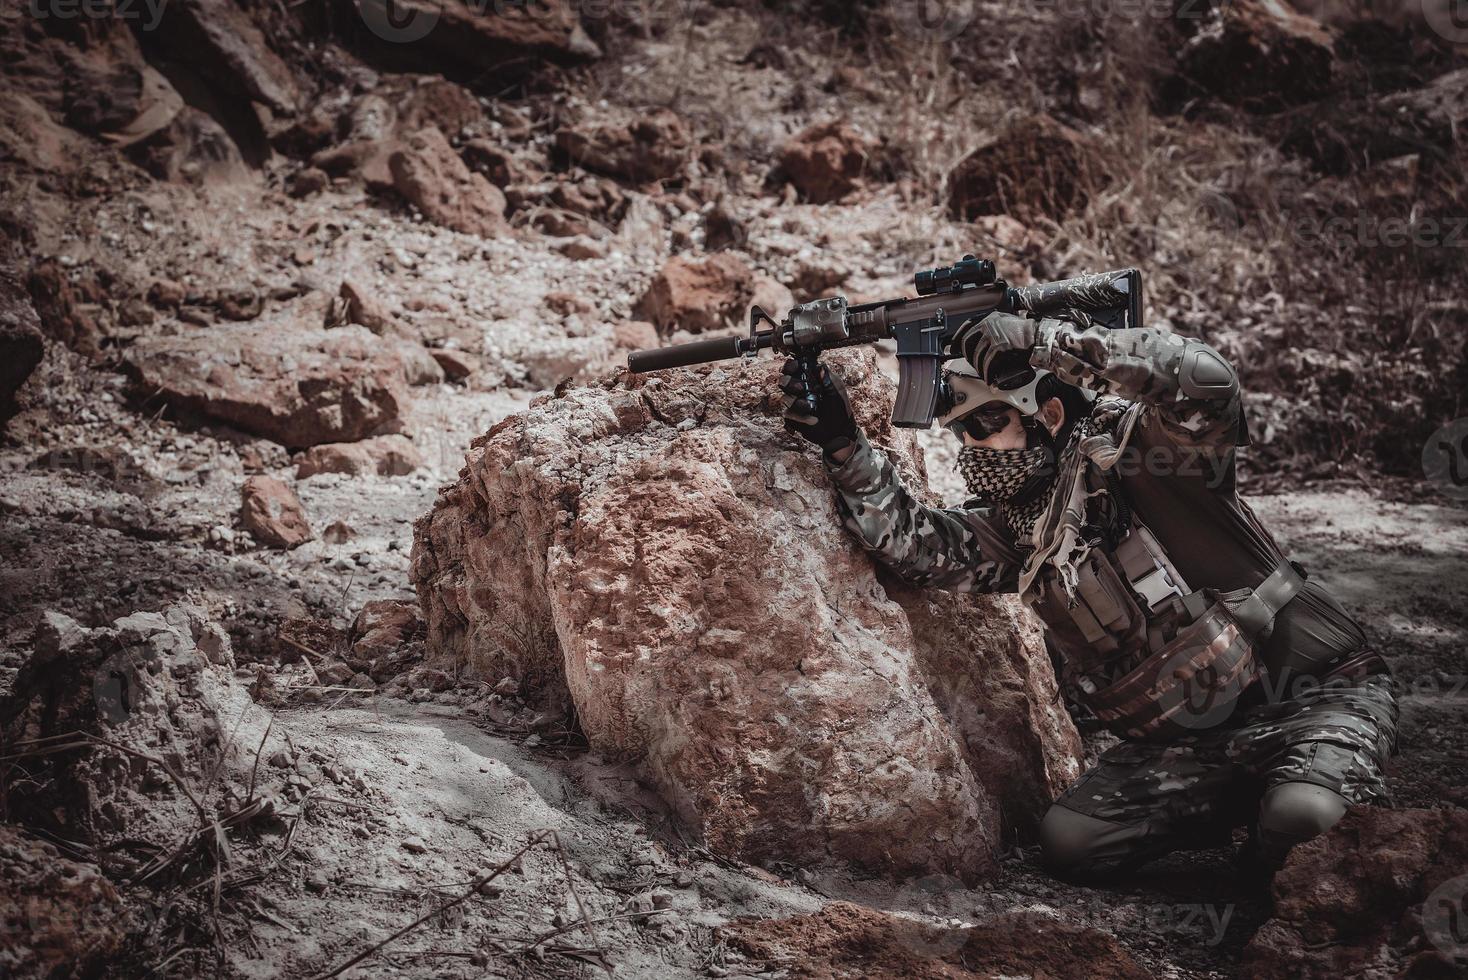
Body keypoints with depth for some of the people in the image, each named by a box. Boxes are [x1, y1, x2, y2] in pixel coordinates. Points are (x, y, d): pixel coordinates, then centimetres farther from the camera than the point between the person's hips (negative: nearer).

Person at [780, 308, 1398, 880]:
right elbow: (912, 539, 0)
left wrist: (1043, 339, -30)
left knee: (1300, 820, -35)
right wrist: (842, 443, -11)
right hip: (1184, 739, 7)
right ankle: (1250, 800, 6)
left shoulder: (1125, 449, -13)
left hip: (1316, 695, -6)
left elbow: (1206, 381, -32)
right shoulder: (1016, 531, 8)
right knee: (1067, 842, -10)